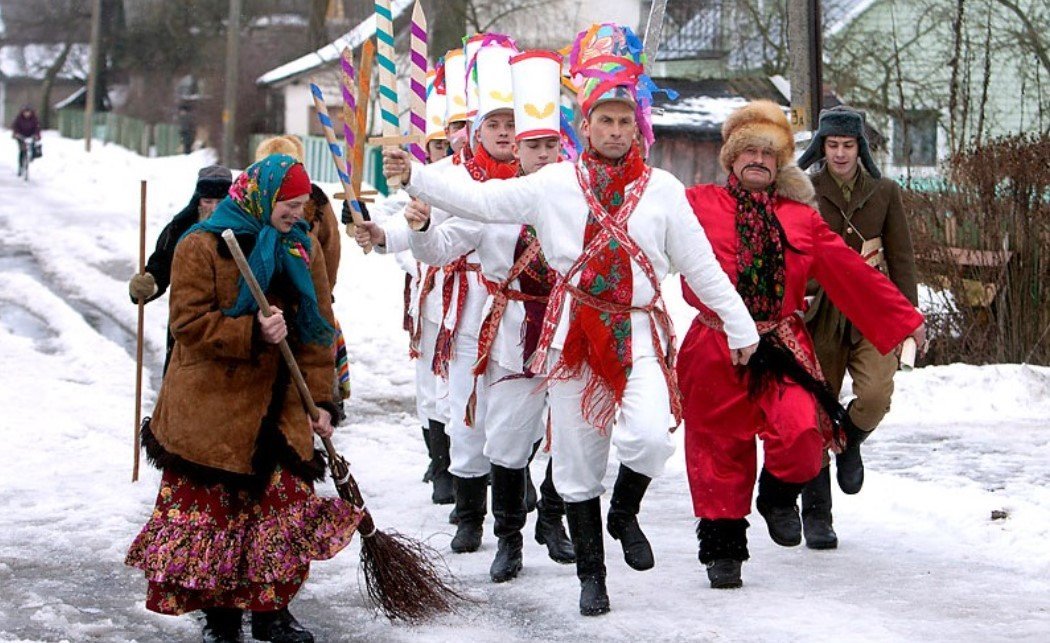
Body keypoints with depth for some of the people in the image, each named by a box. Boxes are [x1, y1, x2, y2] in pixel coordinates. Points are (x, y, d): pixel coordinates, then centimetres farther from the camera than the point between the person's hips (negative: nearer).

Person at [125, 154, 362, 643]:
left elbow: (318, 328, 9)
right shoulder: (202, 246, -7)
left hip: (280, 407, 5)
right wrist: (252, 334, -23)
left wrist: (320, 400, 3)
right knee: (212, 509, -1)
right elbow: (189, 321, -13)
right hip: (212, 409, -4)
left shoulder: (304, 248, 9)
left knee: (287, 504, 3)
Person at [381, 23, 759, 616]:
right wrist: (415, 177, -8)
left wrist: (740, 326, 10)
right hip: (574, 331, 1)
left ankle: (625, 513, 8)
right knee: (577, 460, 6)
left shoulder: (662, 188, 6)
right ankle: (591, 574, 22)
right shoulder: (555, 184, 5)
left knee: (649, 438, -25)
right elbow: (480, 201, 2)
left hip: (640, 332, -1)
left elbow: (700, 264, 9)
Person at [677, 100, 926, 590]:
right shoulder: (700, 205, 6)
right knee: (720, 445, 3)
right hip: (717, 348, -1)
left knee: (802, 430, -19)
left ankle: (779, 496, 12)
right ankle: (723, 547, 19)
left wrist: (902, 317, 15)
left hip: (782, 345, 1)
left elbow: (849, 271, 16)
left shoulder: (800, 218, 15)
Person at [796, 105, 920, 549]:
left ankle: (851, 444, 15)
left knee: (875, 396, -21)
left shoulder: (884, 192, 8)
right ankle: (816, 516, 11)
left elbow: (901, 257, 11)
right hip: (821, 314, -1)